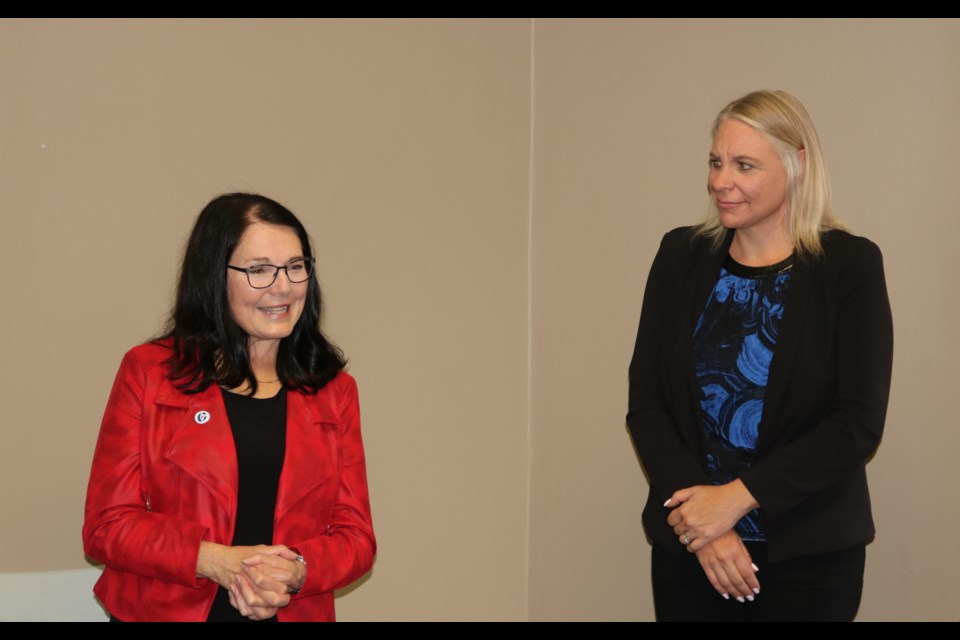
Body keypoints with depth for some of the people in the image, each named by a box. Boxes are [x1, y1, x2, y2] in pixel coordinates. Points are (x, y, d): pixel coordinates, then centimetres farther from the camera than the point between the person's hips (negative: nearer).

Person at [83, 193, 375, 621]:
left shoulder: (334, 389, 5)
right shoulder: (148, 372, -3)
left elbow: (356, 536, 2)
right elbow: (107, 525, -7)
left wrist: (296, 570, -18)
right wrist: (216, 561, -20)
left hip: (296, 611, 2)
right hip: (165, 610, -2)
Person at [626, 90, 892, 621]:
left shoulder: (850, 265, -5)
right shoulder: (681, 256, 3)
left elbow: (858, 424, -10)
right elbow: (645, 405, 0)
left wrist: (738, 497, -16)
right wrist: (701, 517, -12)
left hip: (809, 556, -2)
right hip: (687, 547, 2)